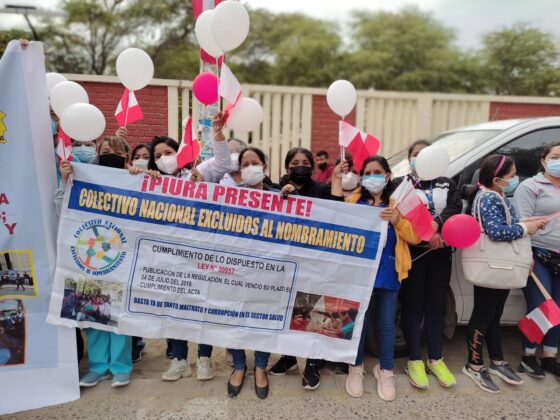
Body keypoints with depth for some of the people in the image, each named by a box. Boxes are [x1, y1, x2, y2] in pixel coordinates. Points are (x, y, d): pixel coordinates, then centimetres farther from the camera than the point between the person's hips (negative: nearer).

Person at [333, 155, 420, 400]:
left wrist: (397, 220, -18)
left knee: (386, 323, 10)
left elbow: (414, 237, 0)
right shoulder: (354, 199, 8)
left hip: (387, 272, 0)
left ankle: (385, 370, 29)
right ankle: (356, 368, 28)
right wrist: (336, 182, -8)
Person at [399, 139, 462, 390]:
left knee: (436, 305, 9)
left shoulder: (446, 184, 16)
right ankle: (415, 361, 10)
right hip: (413, 251, -3)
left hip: (440, 251, 4)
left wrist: (437, 224, -20)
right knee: (413, 305, 1)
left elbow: (456, 207, -2)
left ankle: (435, 360, 21)